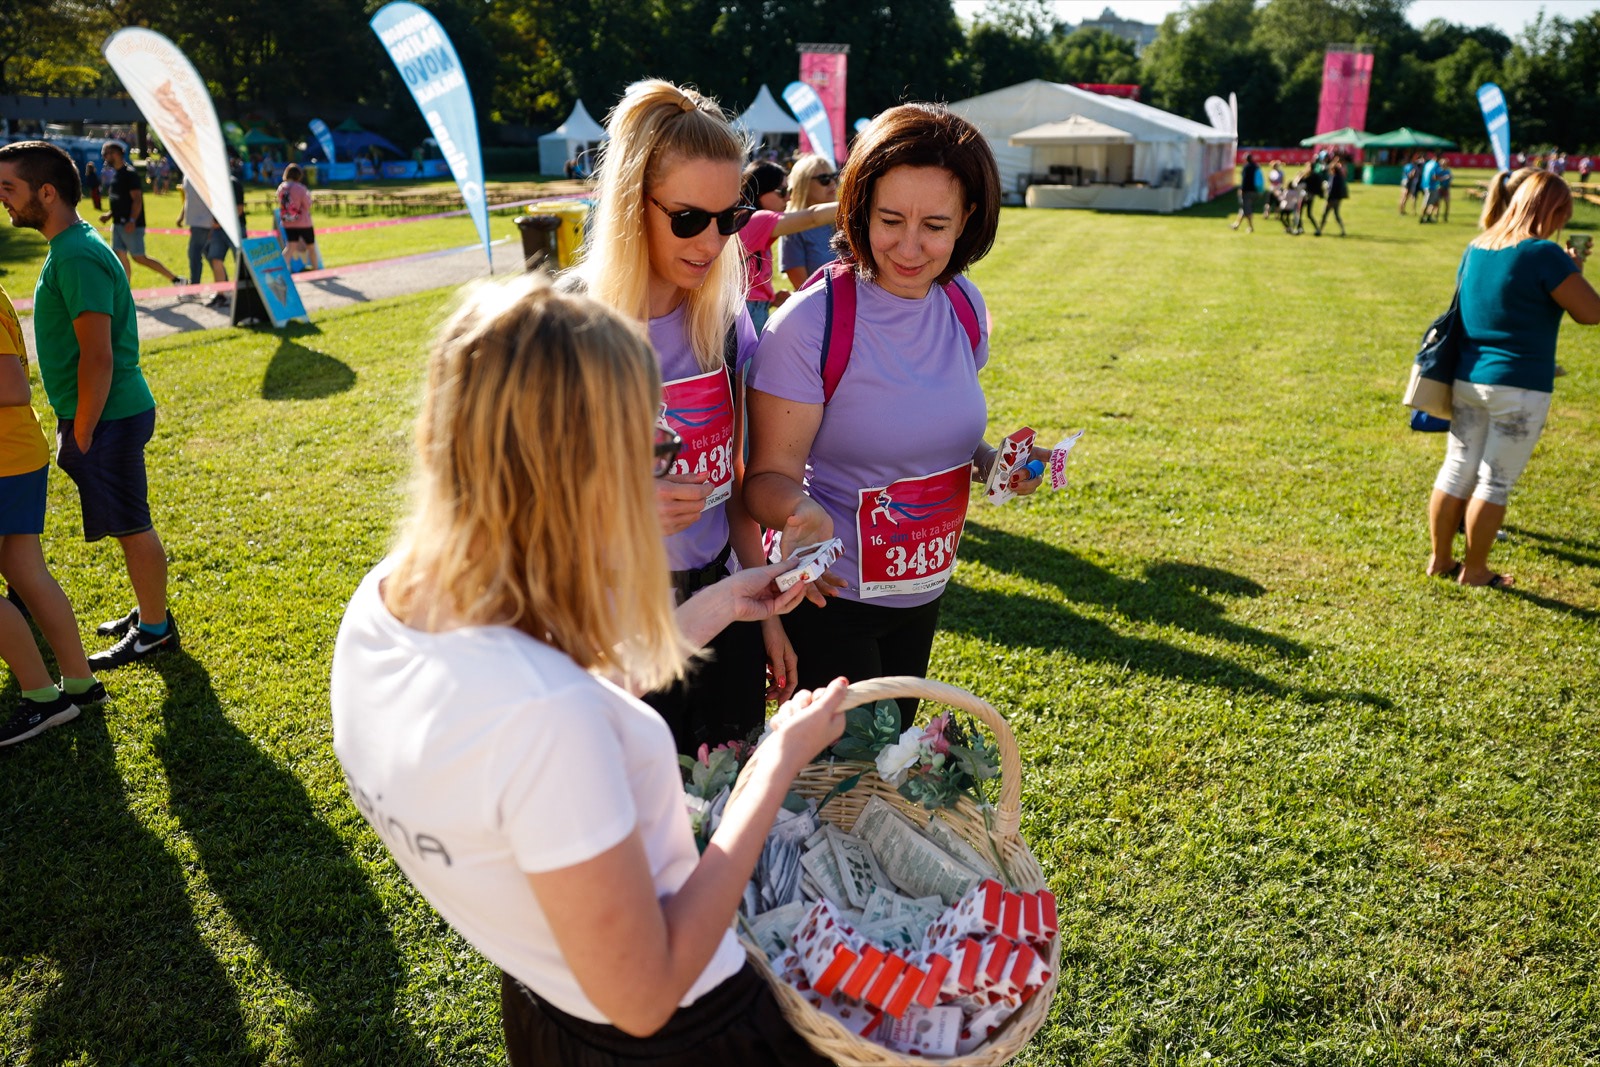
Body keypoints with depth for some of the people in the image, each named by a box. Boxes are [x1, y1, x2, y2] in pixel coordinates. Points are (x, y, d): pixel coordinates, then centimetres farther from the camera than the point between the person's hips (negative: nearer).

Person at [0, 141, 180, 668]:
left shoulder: (78, 258, -20)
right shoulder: (71, 247, 12)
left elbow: (97, 357, -23)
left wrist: (81, 435, -17)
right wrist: (73, 427, 19)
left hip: (107, 418, -9)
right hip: (109, 411, 9)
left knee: (132, 527, 2)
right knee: (131, 525, 18)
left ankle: (155, 629, 15)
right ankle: (151, 611, 32)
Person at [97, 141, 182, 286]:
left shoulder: (129, 173, -13)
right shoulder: (115, 174, 16)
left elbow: (137, 199, -20)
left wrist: (132, 221, -29)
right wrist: (109, 215, 13)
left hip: (131, 225, -9)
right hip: (118, 224, 9)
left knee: (140, 258, -8)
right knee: (120, 257, 6)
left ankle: (175, 279, 0)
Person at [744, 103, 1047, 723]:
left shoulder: (963, 306, -3)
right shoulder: (810, 323, -21)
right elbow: (770, 476, -18)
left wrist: (989, 461, -8)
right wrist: (802, 513, -39)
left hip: (923, 594, 6)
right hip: (830, 601, -6)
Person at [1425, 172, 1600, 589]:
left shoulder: (1477, 248, 6)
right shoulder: (1543, 254, -15)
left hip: (1466, 378, 7)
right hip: (1519, 387, -6)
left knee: (1456, 471, 12)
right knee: (1495, 482, 4)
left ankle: (1441, 559, 21)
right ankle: (1474, 570, 13)